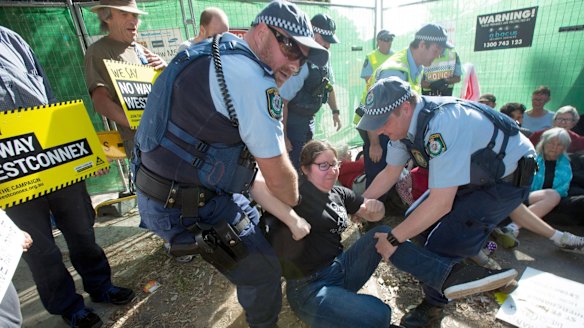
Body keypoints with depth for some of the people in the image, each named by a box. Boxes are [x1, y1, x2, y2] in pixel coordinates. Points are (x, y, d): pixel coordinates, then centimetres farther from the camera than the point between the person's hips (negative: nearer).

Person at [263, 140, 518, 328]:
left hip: (340, 268, 8)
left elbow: (372, 214, 14)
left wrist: (376, 207, -8)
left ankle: (450, 275, -12)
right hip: (308, 288, -7)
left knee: (381, 234, -10)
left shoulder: (339, 194, 9)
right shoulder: (297, 193, -14)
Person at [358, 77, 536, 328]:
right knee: (415, 219, 6)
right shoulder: (404, 120, -12)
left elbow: (441, 203, -37)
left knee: (442, 244, -14)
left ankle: (434, 307, 13)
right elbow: (390, 172, 0)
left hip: (509, 178, -8)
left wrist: (393, 239, -28)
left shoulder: (443, 124, -38)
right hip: (474, 173, 8)